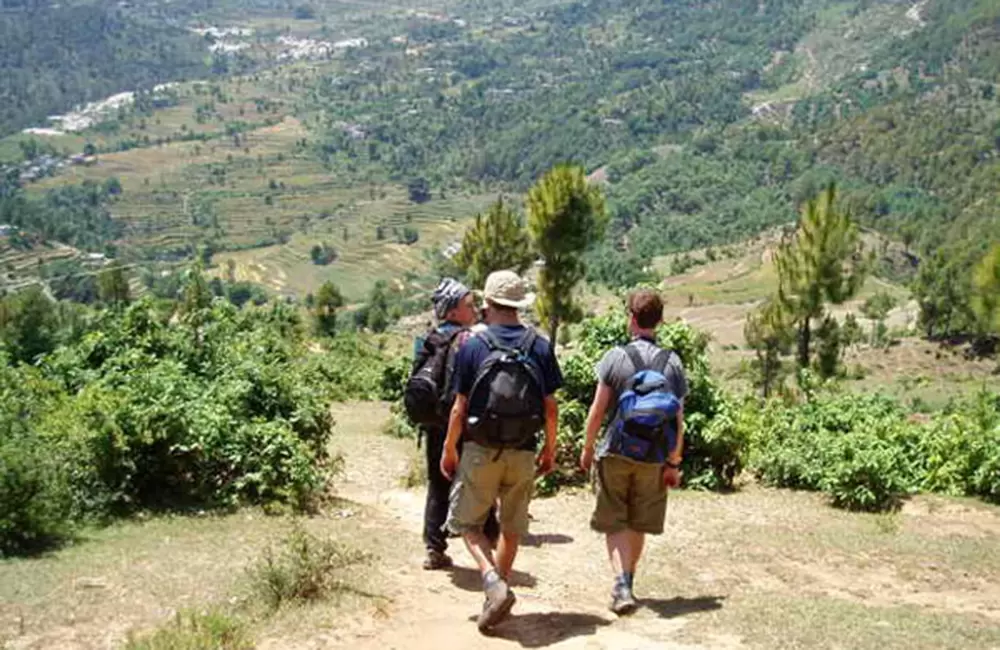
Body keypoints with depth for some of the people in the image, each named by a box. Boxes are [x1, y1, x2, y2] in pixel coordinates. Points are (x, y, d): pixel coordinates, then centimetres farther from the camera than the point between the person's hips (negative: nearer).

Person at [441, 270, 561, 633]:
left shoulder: (473, 347, -7)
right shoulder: (540, 348, 0)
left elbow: (460, 407, -5)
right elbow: (551, 406, 2)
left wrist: (449, 450, 7)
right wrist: (550, 449, 14)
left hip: (481, 451, -3)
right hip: (523, 453, 3)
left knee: (466, 522, 10)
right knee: (512, 528, 16)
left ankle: (494, 583, -10)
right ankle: (498, 593, 24)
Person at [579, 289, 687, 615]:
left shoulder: (616, 357, -8)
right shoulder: (673, 363, 0)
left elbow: (598, 409, -6)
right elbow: (678, 419, 0)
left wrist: (587, 447, 6)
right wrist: (674, 463, 7)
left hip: (616, 453, -3)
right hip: (653, 458, 3)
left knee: (615, 523, 5)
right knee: (638, 525, 17)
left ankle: (622, 585, -10)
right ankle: (627, 583, 29)